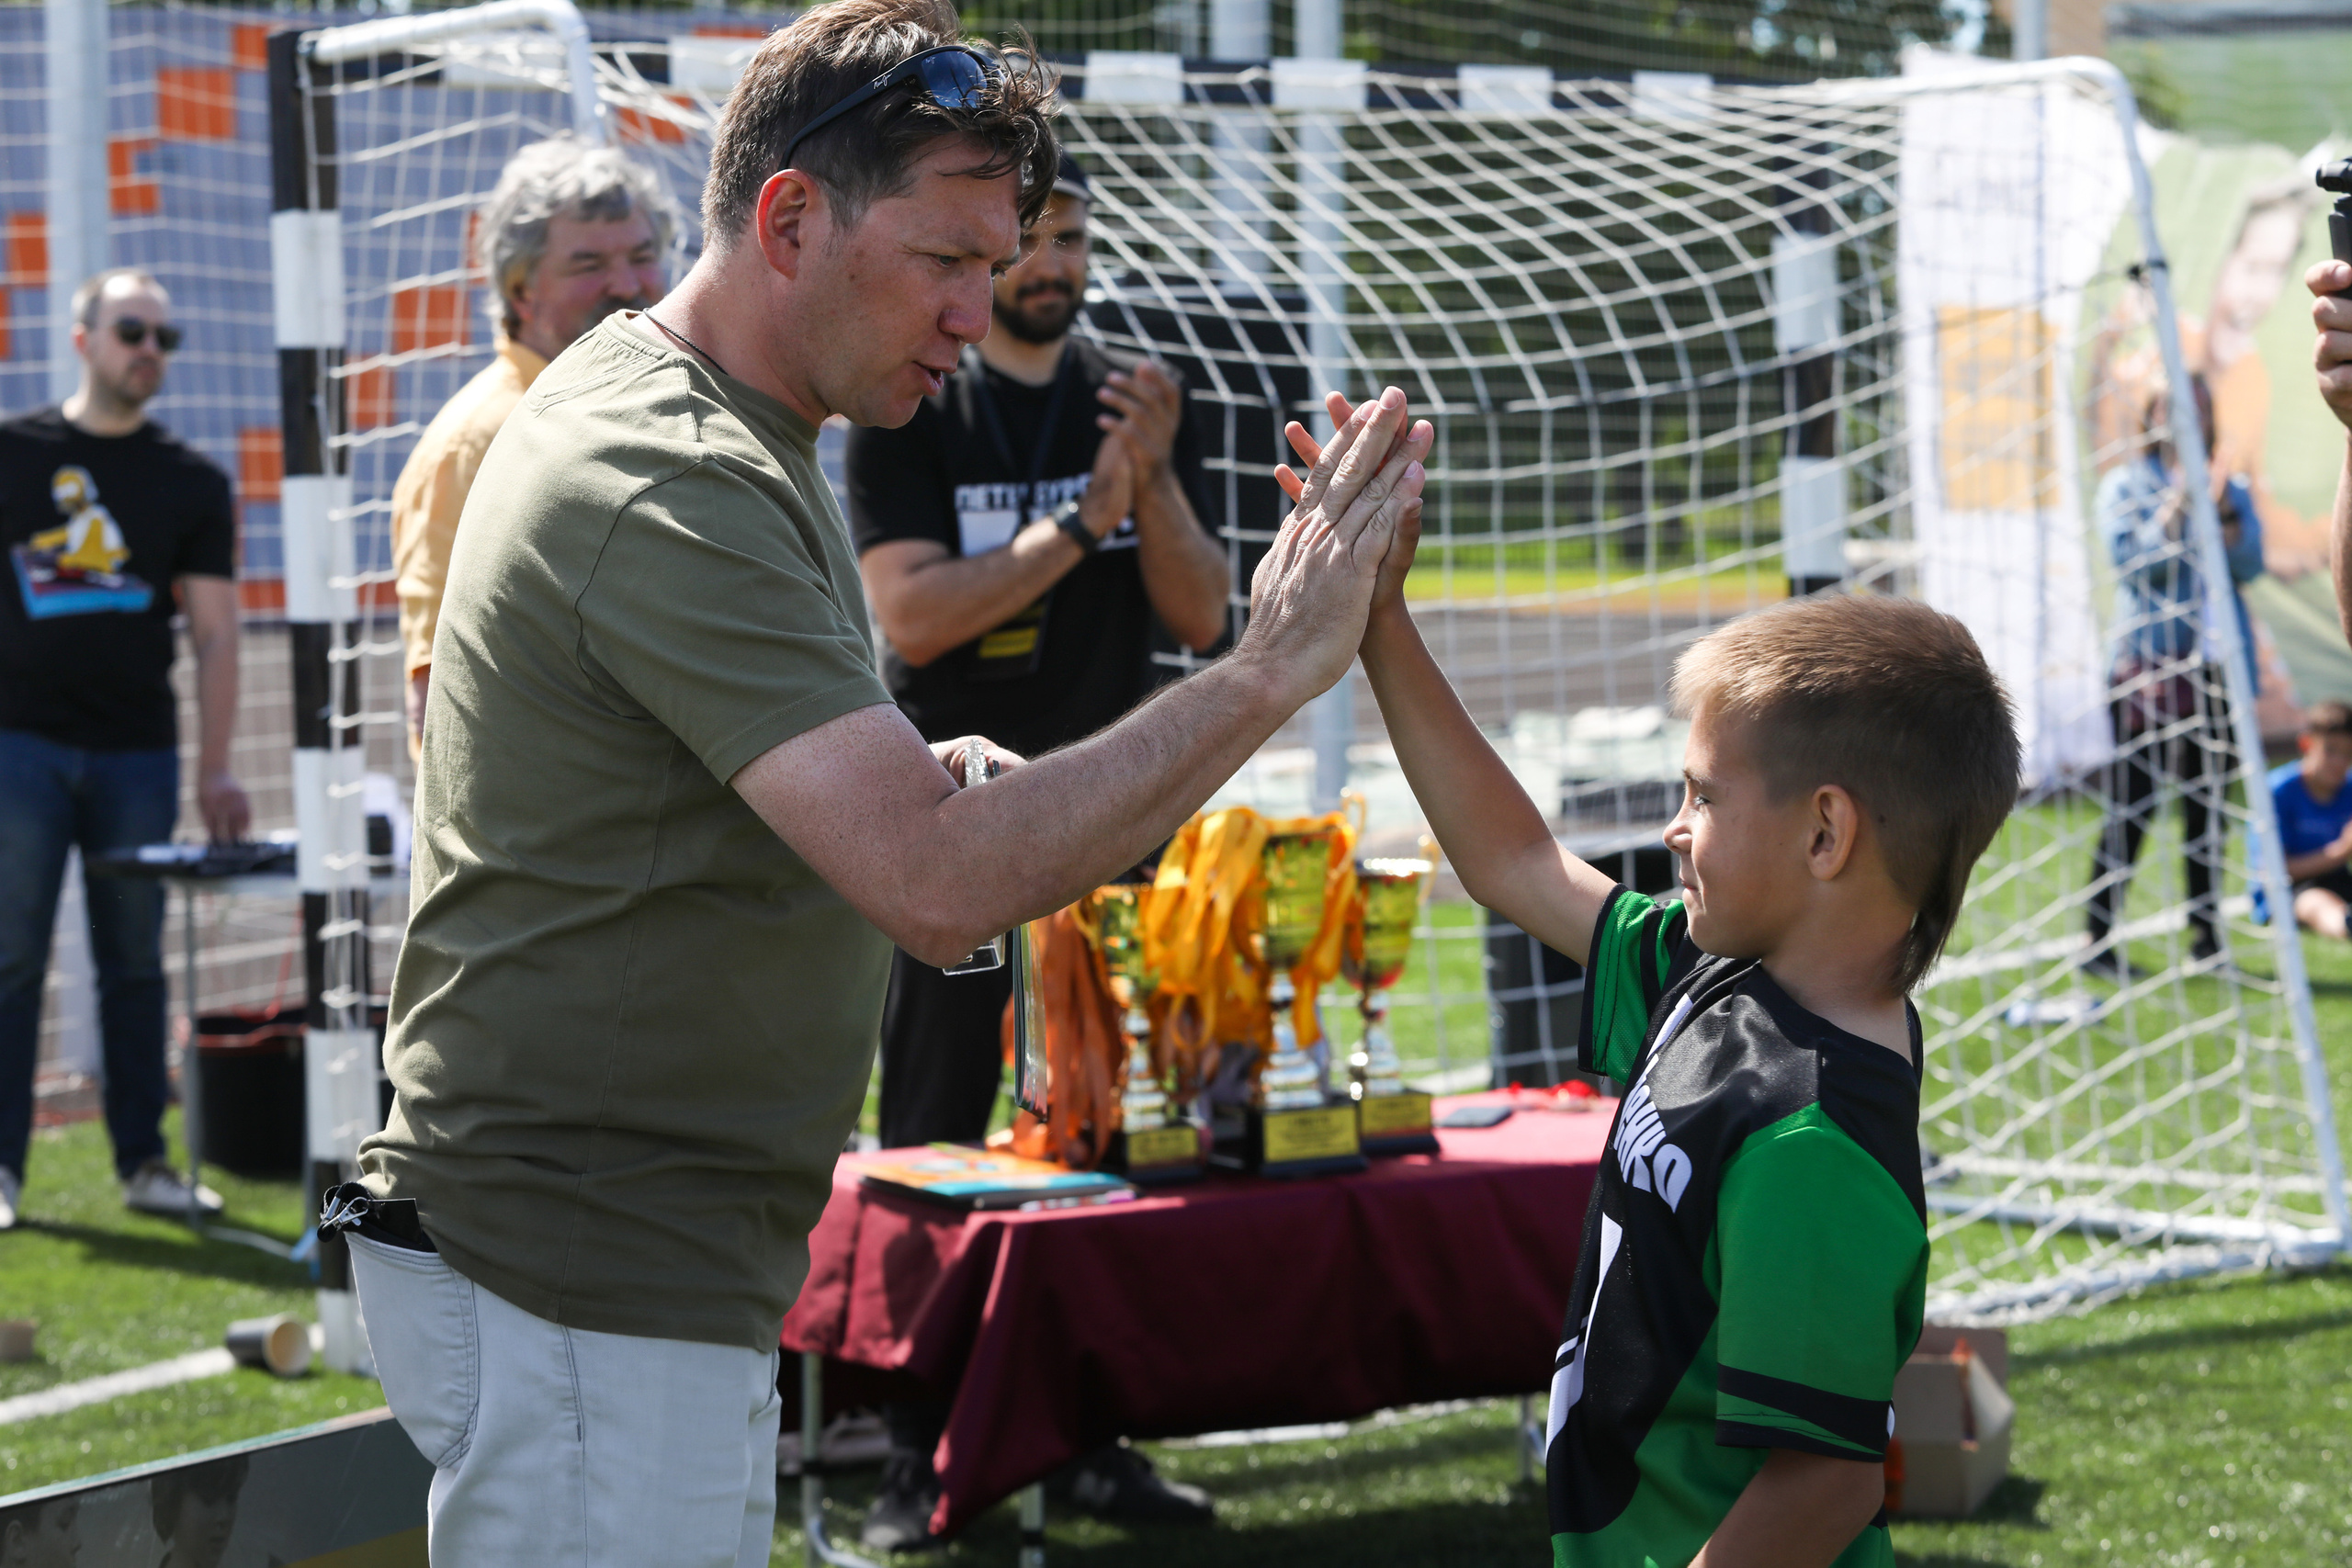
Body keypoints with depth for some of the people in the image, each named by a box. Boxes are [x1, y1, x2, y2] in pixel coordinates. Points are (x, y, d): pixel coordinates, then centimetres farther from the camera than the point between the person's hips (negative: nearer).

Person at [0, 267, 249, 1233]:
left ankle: (143, 1162, 12)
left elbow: (215, 631, 5)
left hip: (138, 753, 2)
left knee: (136, 963, 6)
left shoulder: (193, 483, 8)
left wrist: (216, 771, -3)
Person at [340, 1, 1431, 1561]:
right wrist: (1268, 674, -24)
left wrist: (928, 791, 9)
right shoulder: (675, 494, -21)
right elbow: (940, 884, -29)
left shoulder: (664, 415, 14)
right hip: (584, 1295, -11)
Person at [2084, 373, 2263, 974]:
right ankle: (2098, 940, -5)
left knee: (2207, 807, 5)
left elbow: (2249, 567, 2)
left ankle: (2205, 936, 12)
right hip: (2147, 660, -4)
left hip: (2216, 664, 4)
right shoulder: (2126, 485, 6)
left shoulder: (2232, 491, 16)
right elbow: (2131, 561, -6)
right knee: (2130, 806, -8)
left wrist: (2224, 512, -12)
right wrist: (2177, 507, -14)